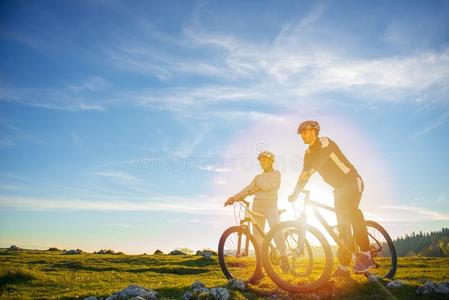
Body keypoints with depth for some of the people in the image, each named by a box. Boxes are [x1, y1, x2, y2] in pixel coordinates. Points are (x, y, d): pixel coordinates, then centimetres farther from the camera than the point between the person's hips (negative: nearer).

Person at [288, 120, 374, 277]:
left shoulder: (325, 142, -13)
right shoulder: (309, 153, 9)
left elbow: (322, 156, -33)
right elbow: (304, 174, 6)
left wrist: (309, 171, -45)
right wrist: (295, 193, -4)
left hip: (352, 182, -7)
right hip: (339, 188, 8)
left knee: (351, 211, -30)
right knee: (342, 226, 4)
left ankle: (365, 255, -24)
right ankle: (344, 267, 6)